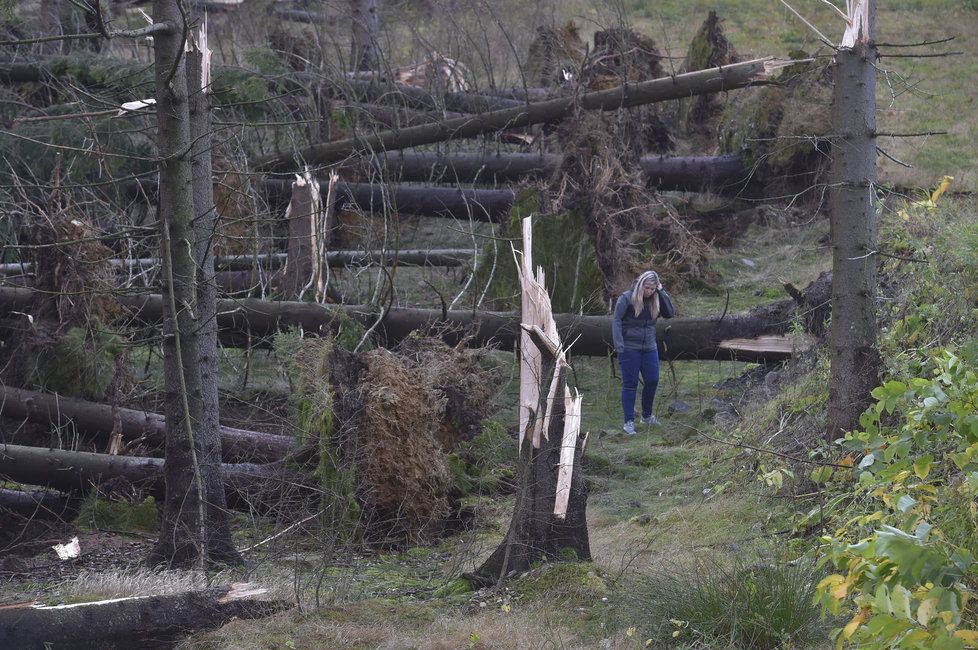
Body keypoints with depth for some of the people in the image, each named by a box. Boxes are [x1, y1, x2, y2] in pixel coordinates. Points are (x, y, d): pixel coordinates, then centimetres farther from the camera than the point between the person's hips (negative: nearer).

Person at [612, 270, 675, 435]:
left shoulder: (655, 300, 3)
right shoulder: (627, 298, -11)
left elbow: (670, 313, -7)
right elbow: (616, 320, -11)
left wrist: (661, 293, -13)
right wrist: (619, 345, -19)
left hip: (649, 347, 5)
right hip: (630, 347, -5)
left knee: (652, 381, 7)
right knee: (630, 384, -1)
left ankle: (647, 415, 28)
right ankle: (629, 422, 3)